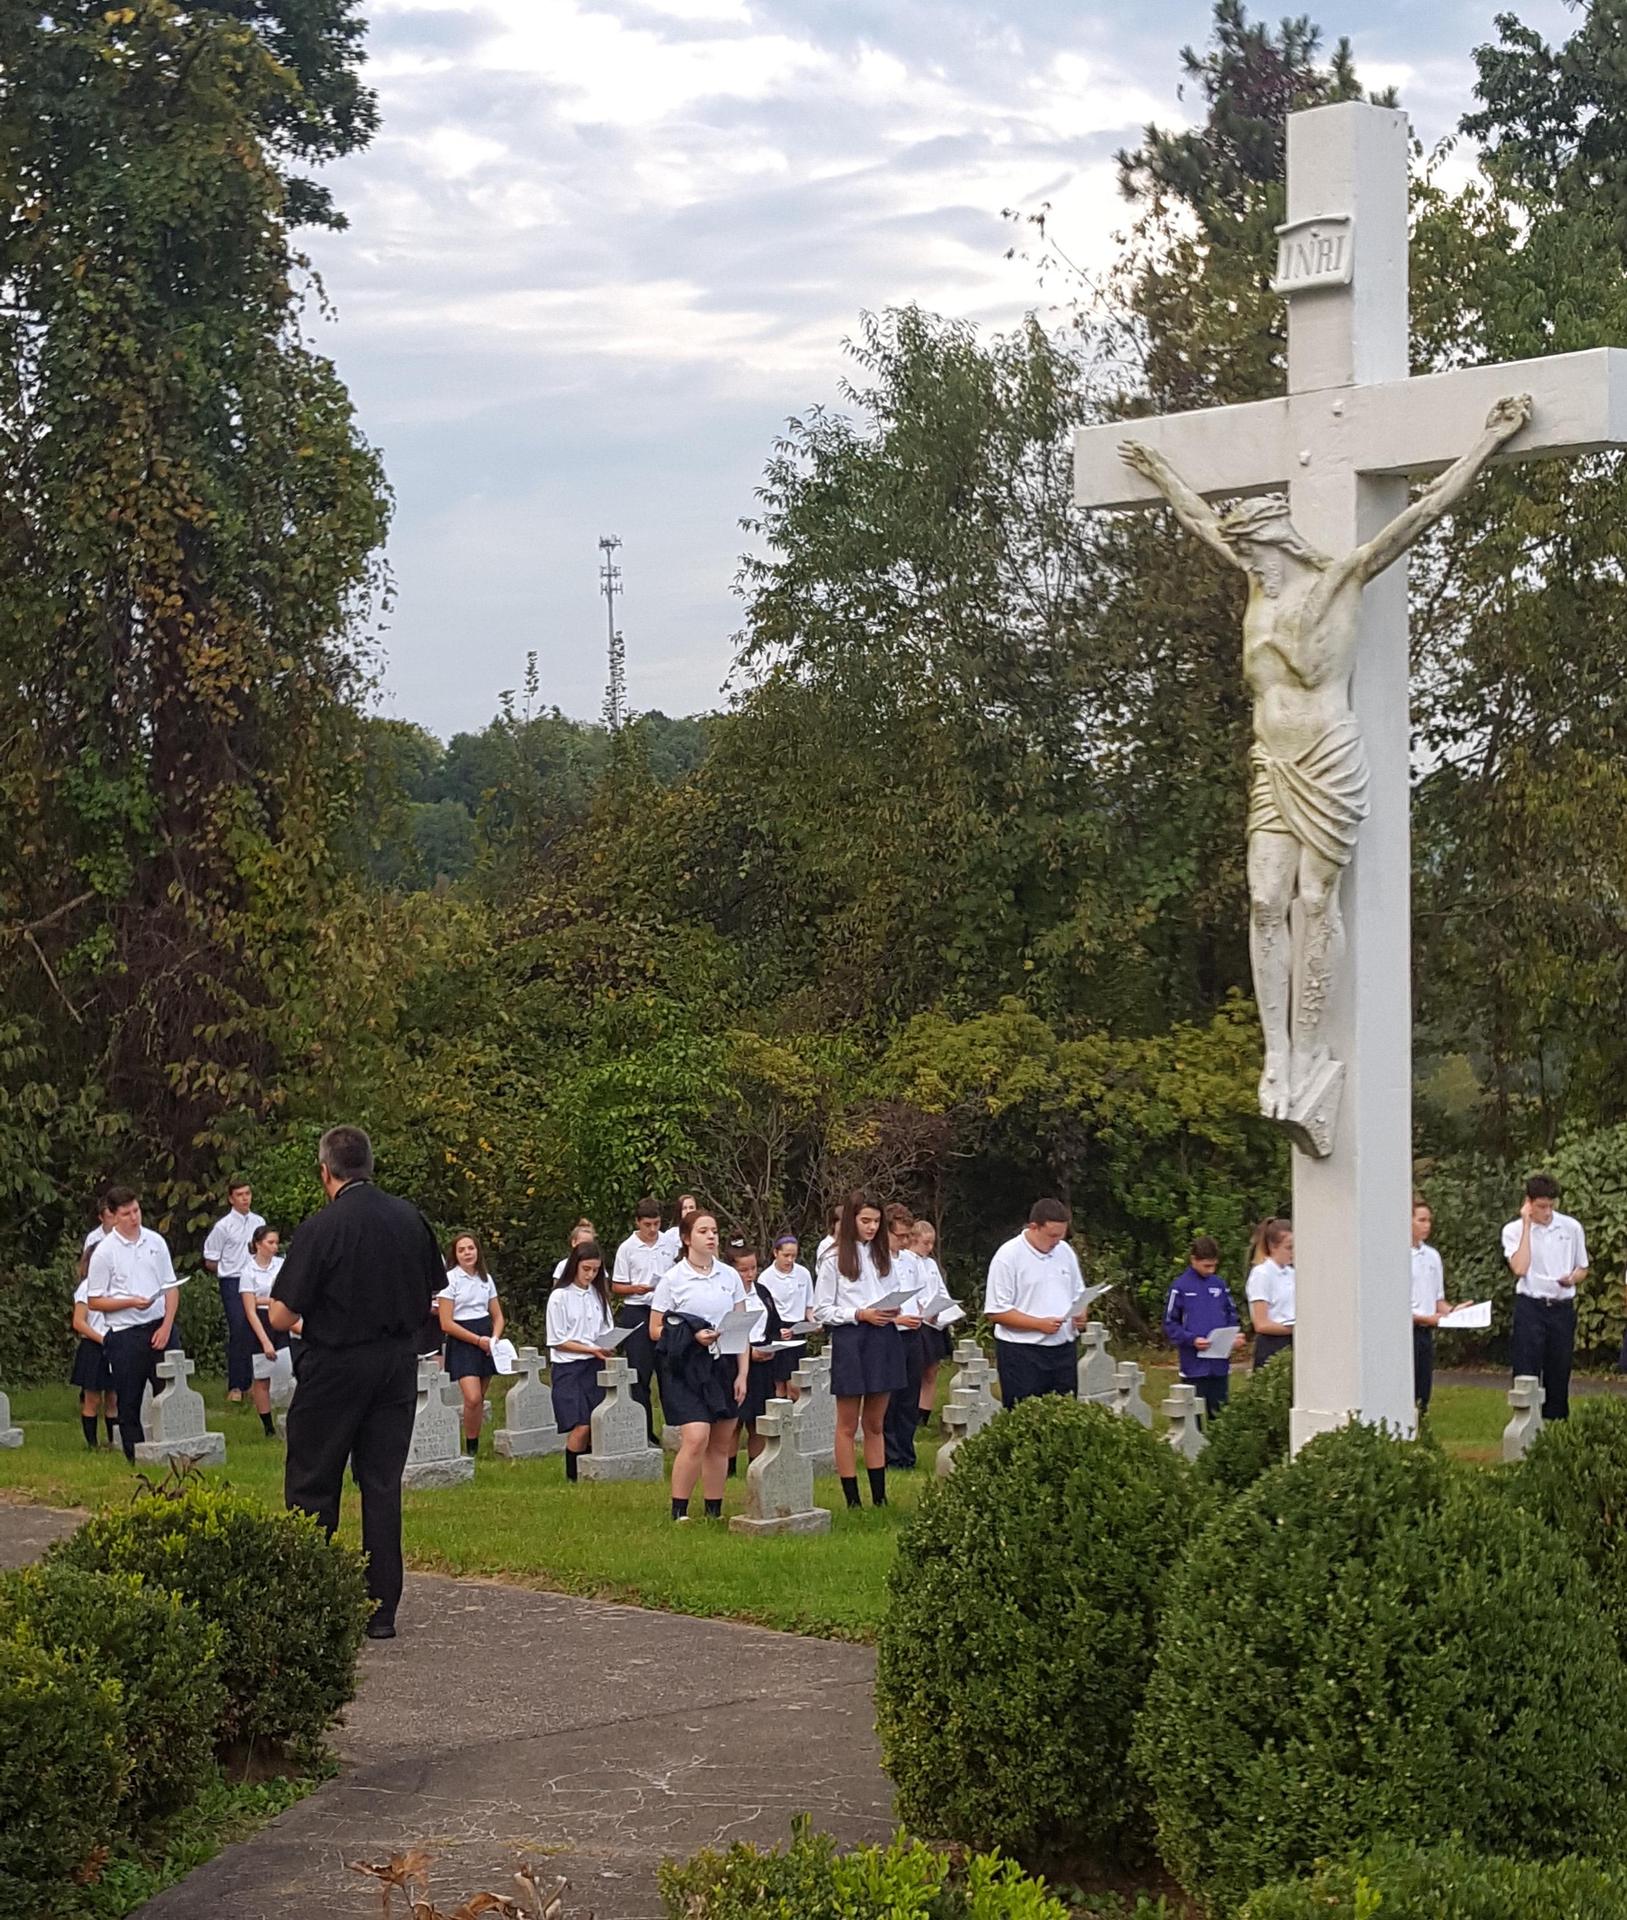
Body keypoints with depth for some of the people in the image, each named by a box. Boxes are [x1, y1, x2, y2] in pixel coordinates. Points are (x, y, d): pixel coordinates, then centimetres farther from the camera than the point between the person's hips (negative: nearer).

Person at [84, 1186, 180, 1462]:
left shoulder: (155, 1242, 7)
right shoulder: (105, 1252, -3)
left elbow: (171, 1287, 9)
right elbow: (93, 1302, -2)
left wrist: (166, 1326, -3)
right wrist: (131, 1302, -15)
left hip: (159, 1328, 3)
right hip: (125, 1335, -3)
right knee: (129, 1403, 3)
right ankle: (136, 1458, 9)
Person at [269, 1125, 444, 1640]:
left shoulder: (322, 1227, -15)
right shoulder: (410, 1219, 2)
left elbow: (281, 1315, -14)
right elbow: (432, 1300, 11)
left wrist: (304, 1320, 8)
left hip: (335, 1366, -5)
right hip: (398, 1363, 5)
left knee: (312, 1487, 7)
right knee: (383, 1486, 9)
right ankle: (382, 1609, 8)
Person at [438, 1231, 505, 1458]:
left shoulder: (486, 1279, 10)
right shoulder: (450, 1280, -6)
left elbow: (498, 1316, 15)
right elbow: (446, 1324, -10)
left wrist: (494, 1338, -4)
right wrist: (478, 1340, -12)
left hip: (486, 1341, 5)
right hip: (462, 1343, -5)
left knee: (479, 1400, 5)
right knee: (472, 1398, -18)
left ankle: (475, 1446, 13)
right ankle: (471, 1448, -4)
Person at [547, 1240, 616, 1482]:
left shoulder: (598, 1295, 10)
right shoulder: (560, 1297, -5)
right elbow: (558, 1342, -6)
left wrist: (608, 1347, -6)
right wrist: (592, 1349, -14)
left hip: (595, 1367, 5)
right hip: (568, 1368, -5)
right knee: (580, 1426, -14)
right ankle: (573, 1477, -2)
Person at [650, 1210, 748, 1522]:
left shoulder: (729, 1276, 9)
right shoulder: (672, 1279, -1)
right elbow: (655, 1330, 0)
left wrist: (742, 1373, 4)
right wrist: (692, 1336, -15)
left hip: (723, 1367, 4)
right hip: (686, 1367, -4)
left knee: (721, 1444, 5)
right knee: (696, 1438, -18)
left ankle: (714, 1512, 15)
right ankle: (678, 1511, -9)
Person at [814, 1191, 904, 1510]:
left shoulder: (884, 1256, 11)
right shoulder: (834, 1260, -3)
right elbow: (821, 1311, -5)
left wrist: (893, 1313, -4)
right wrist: (860, 1315, -16)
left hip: (884, 1339, 5)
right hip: (850, 1340, -5)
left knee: (875, 1424, 11)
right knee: (848, 1426, 3)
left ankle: (880, 1497, 15)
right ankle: (852, 1499, 6)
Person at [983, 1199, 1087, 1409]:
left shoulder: (1065, 1252, 9)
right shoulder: (1008, 1257, -11)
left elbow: (1078, 1294, 21)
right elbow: (996, 1312, -13)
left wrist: (1080, 1313, -3)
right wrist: (1040, 1324, -20)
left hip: (1064, 1348, 6)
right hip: (1022, 1353, -6)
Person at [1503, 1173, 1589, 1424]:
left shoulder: (1571, 1227, 5)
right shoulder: (1514, 1230, -1)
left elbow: (1583, 1269, 14)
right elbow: (1520, 1268, -16)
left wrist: (1571, 1279, -10)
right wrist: (1527, 1225, -13)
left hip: (1562, 1308, 2)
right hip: (1530, 1308, -2)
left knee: (1559, 1373, 7)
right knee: (1526, 1373, -6)